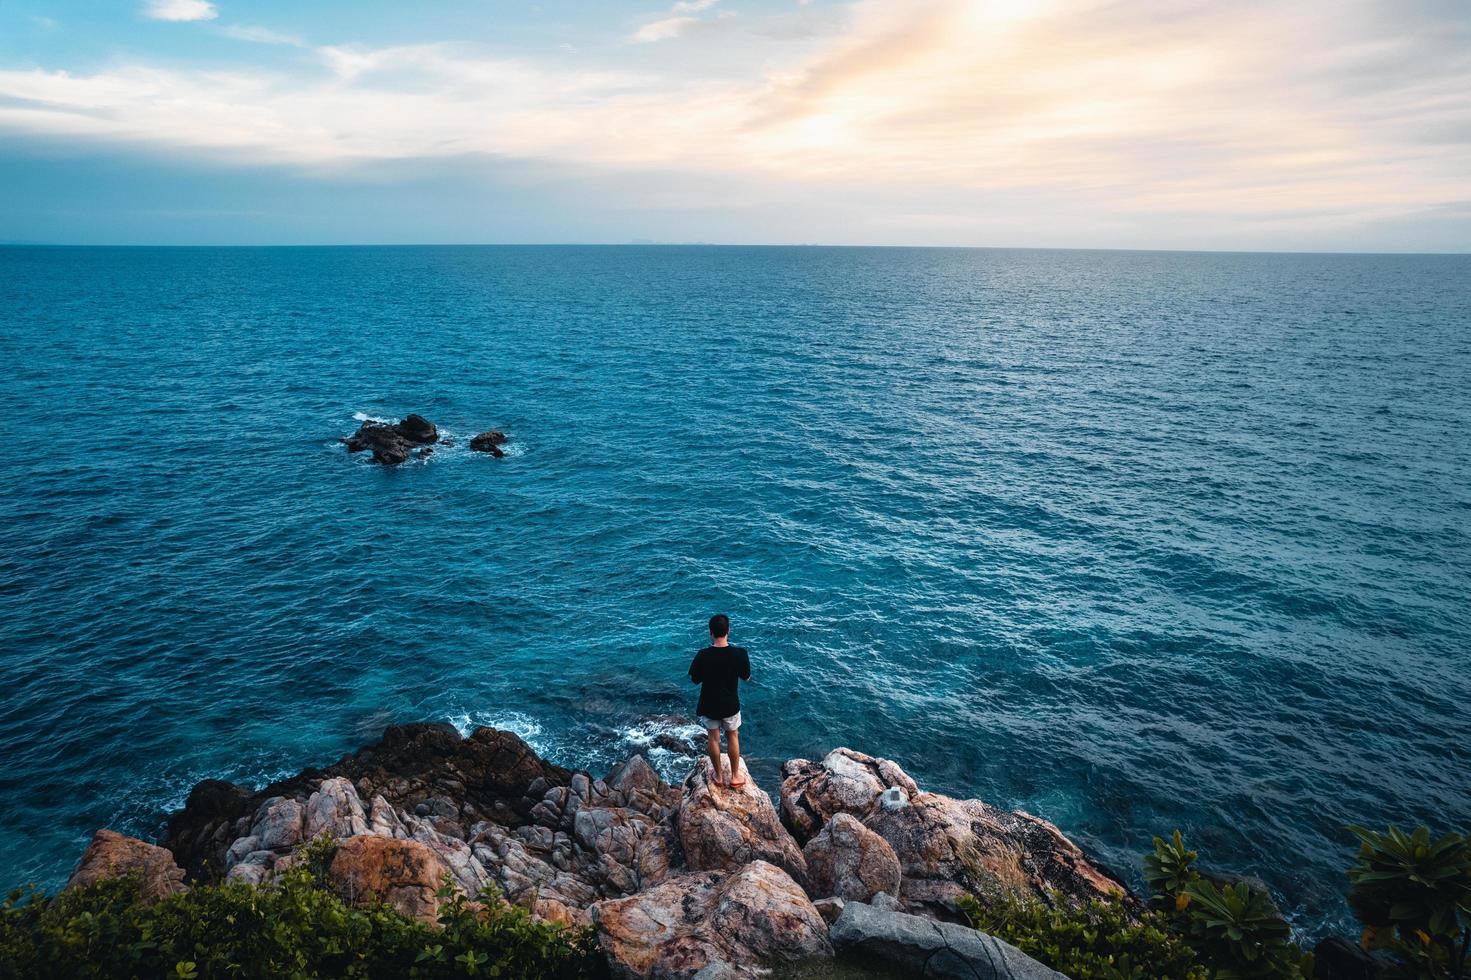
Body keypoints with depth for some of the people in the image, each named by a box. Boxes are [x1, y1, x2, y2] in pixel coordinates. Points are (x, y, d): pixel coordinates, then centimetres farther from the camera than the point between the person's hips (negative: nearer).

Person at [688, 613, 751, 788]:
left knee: (713, 738, 19)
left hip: (709, 705, 0)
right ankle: (735, 776, 31)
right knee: (732, 737, 21)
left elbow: (695, 680, -7)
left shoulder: (703, 656, -23)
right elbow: (746, 677, -4)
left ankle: (718, 775, 34)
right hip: (730, 705, 1)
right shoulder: (739, 653, -21)